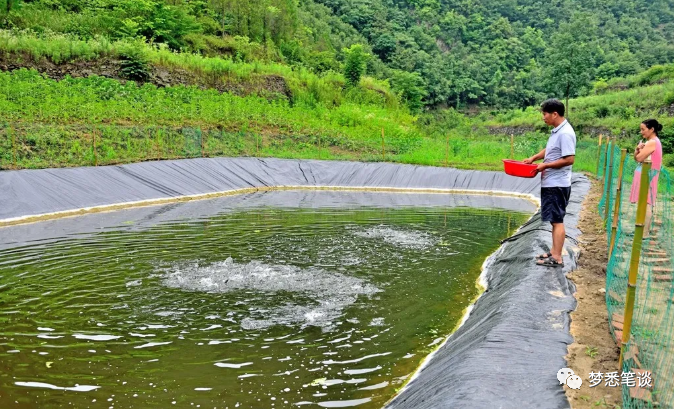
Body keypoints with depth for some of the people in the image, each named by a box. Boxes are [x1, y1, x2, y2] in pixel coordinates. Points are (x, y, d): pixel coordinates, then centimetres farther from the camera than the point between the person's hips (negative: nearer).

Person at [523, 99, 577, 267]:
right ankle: (553, 252, 25)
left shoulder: (565, 133, -18)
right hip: (550, 183, 10)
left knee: (557, 221, -4)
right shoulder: (556, 131, 11)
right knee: (554, 220, 15)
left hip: (557, 185, -10)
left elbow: (569, 159, -23)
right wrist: (533, 158, 8)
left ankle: (557, 258, 1)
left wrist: (545, 165, -17)